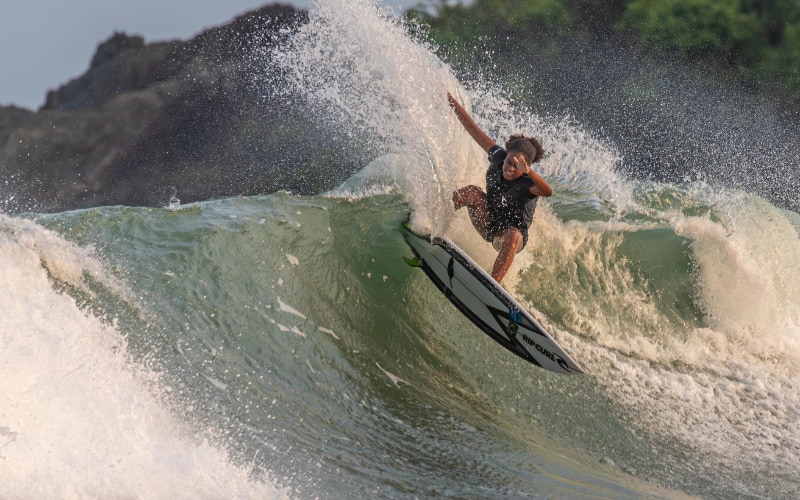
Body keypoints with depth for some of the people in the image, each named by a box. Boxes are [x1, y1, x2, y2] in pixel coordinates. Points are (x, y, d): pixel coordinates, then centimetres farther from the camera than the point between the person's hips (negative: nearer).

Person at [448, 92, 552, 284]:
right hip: (488, 223, 5)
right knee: (472, 191, -20)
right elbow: (473, 129, -10)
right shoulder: (498, 157, -12)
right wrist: (451, 101, -12)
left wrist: (527, 172, -67)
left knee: (512, 236, -40)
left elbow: (548, 192, -50)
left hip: (512, 233, -5)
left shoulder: (528, 184, -26)